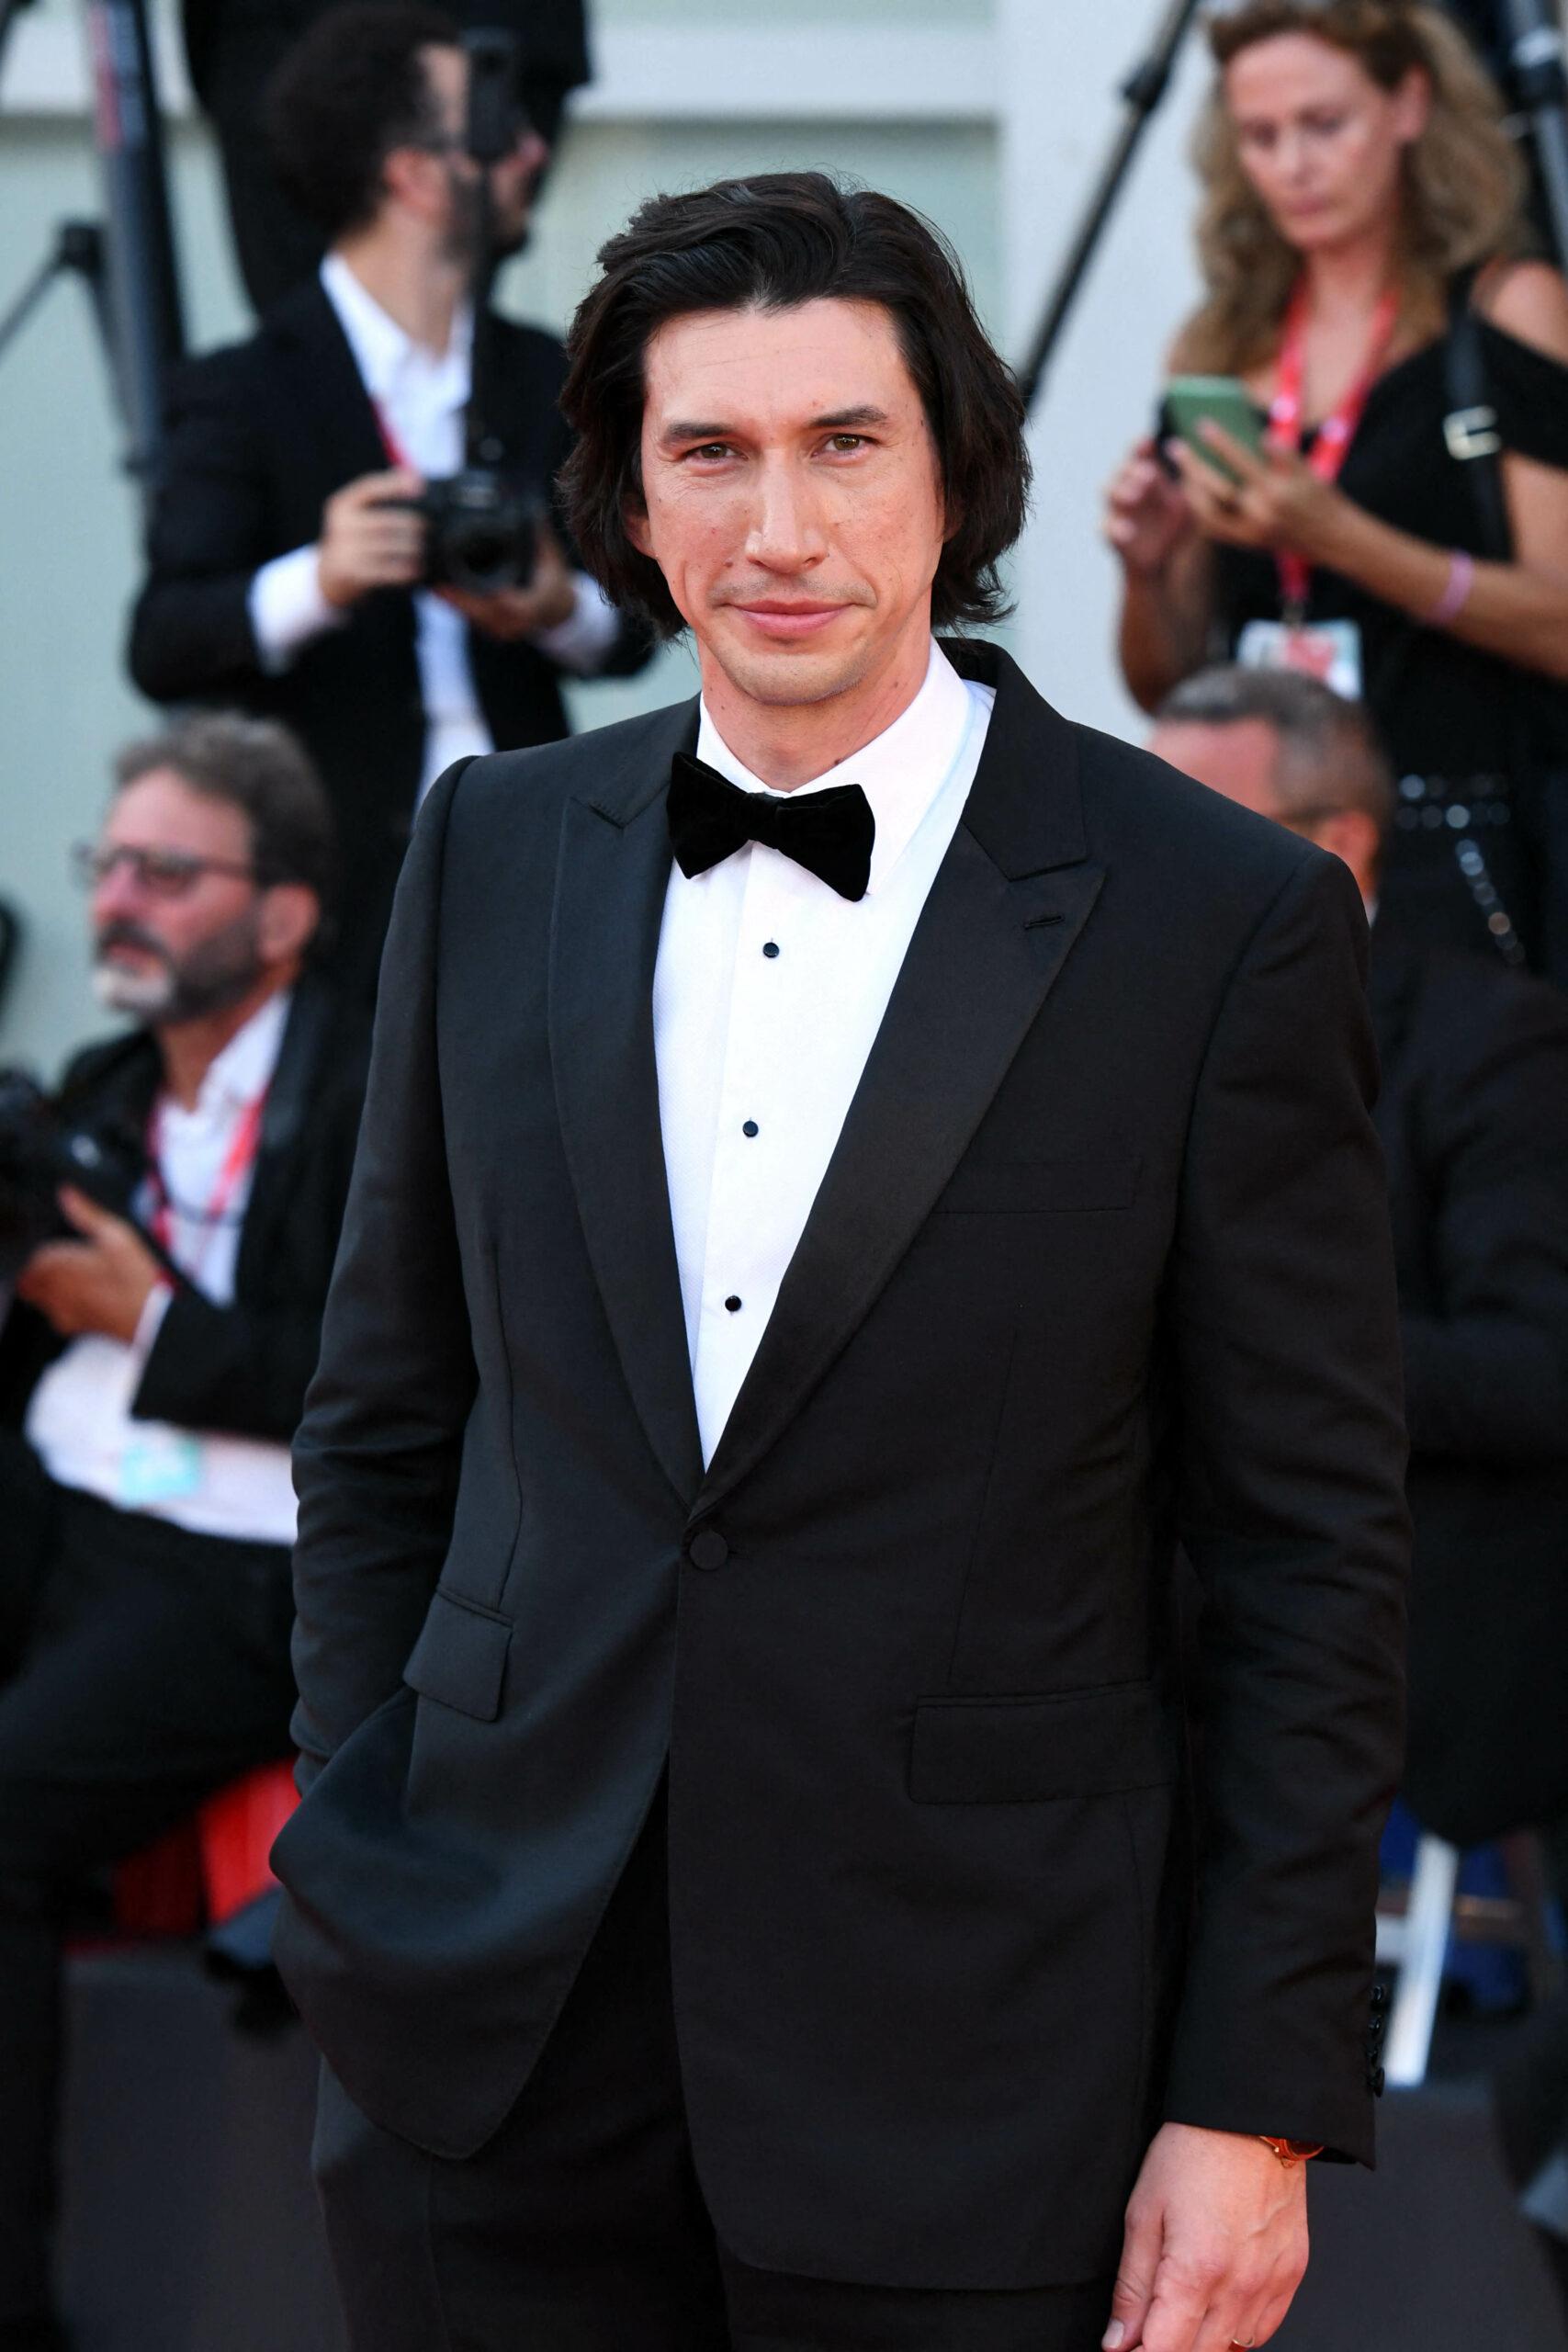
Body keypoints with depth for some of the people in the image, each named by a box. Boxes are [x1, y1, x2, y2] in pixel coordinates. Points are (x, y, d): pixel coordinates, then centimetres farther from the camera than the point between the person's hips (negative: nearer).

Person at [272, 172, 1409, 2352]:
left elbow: (1314, 1552, -4)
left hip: (960, 2090, -3)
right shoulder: (495, 853, 6)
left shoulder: (1220, 919, -6)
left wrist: (1258, 2103, -7)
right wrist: (359, 1884, 8)